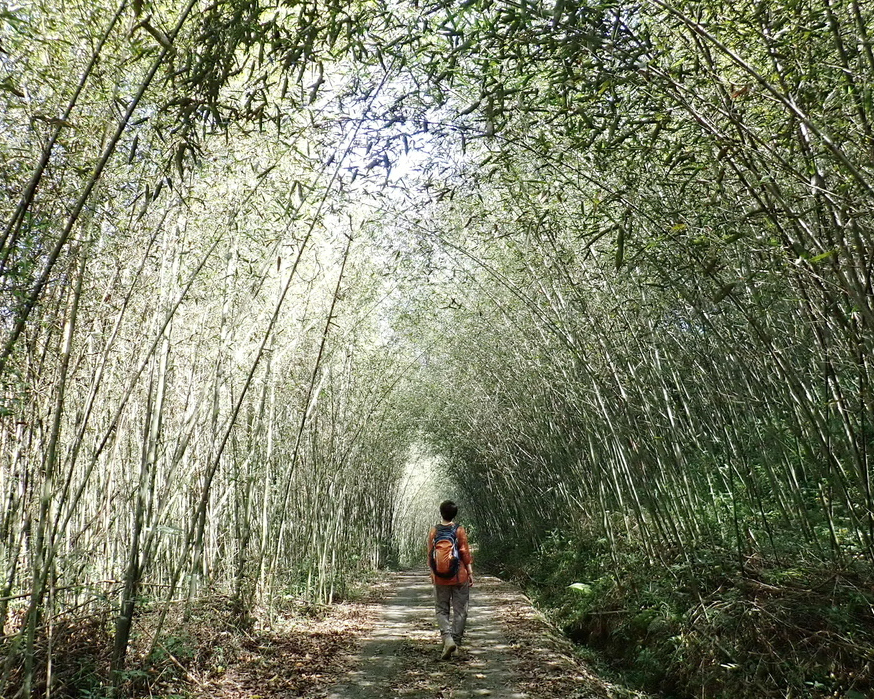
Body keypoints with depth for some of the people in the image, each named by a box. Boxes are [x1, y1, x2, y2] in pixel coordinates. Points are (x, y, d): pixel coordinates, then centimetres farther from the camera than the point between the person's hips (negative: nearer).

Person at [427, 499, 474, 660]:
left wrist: (432, 573, 16)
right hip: (459, 576, -1)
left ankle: (448, 638, -10)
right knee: (460, 610, 10)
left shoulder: (434, 531, -2)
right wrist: (470, 572, 3)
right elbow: (465, 553, -6)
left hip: (440, 578, 2)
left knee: (441, 610, 10)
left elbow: (430, 554, 4)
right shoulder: (459, 530, -8)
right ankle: (455, 642, 11)